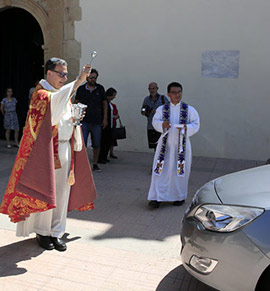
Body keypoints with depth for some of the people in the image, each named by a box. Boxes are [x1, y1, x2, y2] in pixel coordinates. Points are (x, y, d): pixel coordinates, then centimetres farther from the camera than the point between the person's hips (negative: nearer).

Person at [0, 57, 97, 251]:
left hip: (64, 149, 7)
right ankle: (42, 231, 18)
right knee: (44, 191, 1)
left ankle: (56, 232, 18)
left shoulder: (65, 94, 17)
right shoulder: (40, 93, -8)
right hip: (46, 150, -7)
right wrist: (79, 81, -40)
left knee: (62, 192, 8)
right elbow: (54, 100, -31)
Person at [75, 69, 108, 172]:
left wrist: (105, 118, 4)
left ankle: (95, 164, 19)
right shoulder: (81, 89, 5)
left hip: (97, 122, 1)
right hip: (84, 122, -1)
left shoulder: (100, 88, 7)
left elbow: (105, 103, 10)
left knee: (97, 144, 7)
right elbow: (76, 103, 11)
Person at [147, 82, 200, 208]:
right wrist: (163, 124, -23)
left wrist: (185, 127, -22)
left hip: (181, 144, 0)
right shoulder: (162, 109, 7)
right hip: (165, 143, 1)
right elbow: (155, 121, -1)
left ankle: (179, 196, 23)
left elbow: (196, 125, -2)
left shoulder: (189, 110, 3)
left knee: (180, 170, 5)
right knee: (161, 169, -4)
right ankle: (157, 197, 2)